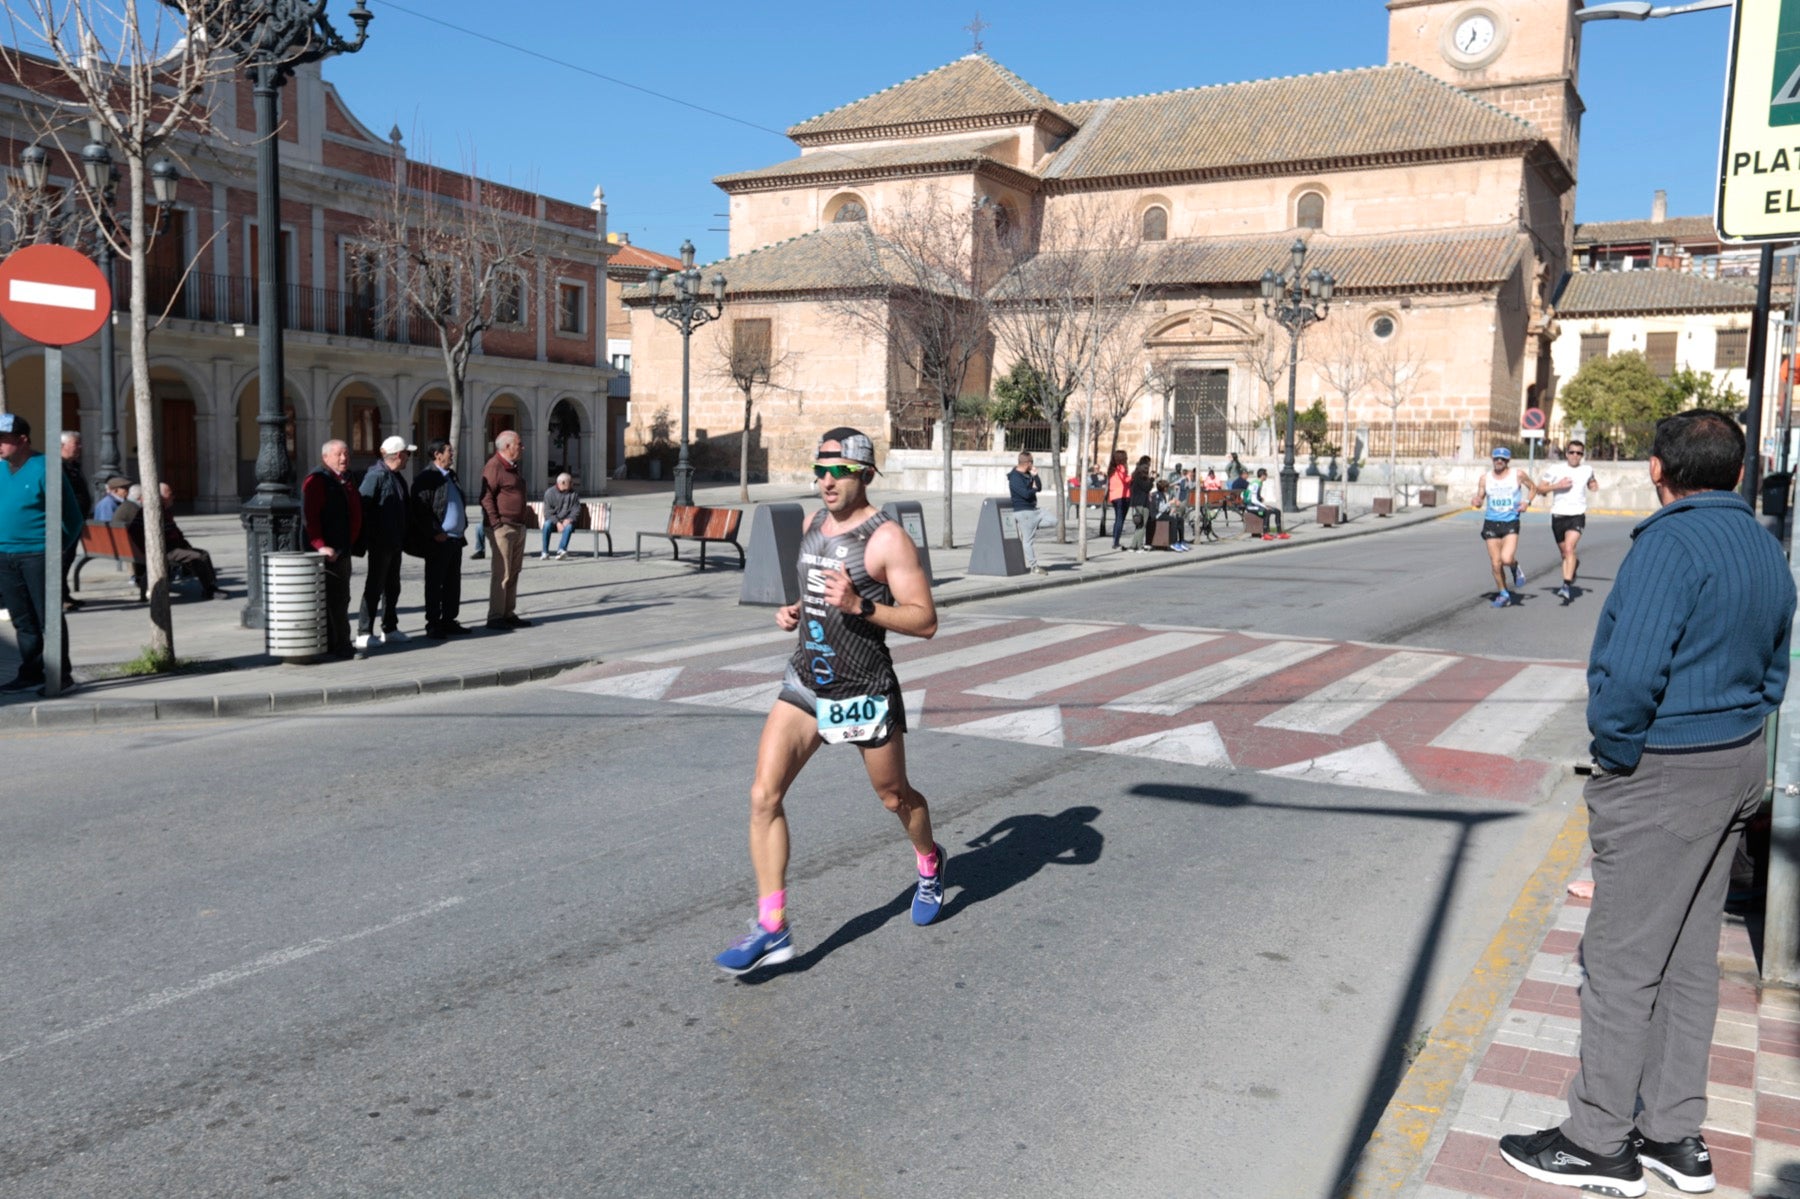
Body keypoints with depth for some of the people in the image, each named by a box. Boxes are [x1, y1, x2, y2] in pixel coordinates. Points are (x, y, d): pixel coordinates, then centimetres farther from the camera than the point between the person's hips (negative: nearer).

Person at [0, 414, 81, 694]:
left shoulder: (43, 469, -10)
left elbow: (72, 515, -9)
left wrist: (61, 547, -8)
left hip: (37, 556, -7)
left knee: (47, 619, -2)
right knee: (23, 621, 13)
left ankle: (61, 675, 4)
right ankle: (30, 674, 20)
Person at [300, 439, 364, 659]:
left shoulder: (346, 481, 18)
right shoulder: (316, 480, -11)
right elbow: (309, 516, -19)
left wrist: (355, 543, 21)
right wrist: (320, 545, -26)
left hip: (343, 551, 10)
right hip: (325, 552, -10)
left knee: (341, 599, 14)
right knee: (332, 600, -8)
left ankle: (340, 645, 22)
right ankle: (337, 646, -6)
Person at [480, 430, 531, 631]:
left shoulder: (513, 467, 19)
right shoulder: (494, 467, -12)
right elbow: (486, 498, -18)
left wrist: (525, 511, 18)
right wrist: (496, 524, -21)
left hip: (518, 527, 10)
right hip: (503, 528, -10)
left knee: (513, 573, 12)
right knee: (502, 574, -8)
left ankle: (509, 614, 19)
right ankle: (495, 617, -4)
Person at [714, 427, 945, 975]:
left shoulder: (886, 538, -15)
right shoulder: (814, 522, 8)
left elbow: (925, 621, -17)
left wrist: (859, 606, -29)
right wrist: (796, 611, 5)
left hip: (864, 691, -6)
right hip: (806, 682, 6)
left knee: (894, 797, 14)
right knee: (764, 796, -9)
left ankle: (930, 864, 48)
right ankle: (771, 929, -2)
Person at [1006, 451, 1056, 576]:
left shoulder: (1027, 475, 13)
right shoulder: (1015, 478, -16)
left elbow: (1039, 488, 12)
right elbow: (1026, 494, -25)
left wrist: (1035, 475, -2)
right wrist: (1033, 489, -4)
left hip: (1033, 509, 9)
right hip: (1023, 511, -9)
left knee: (1053, 520, 2)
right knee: (1029, 540, -6)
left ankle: (1029, 527, 5)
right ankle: (1033, 566, -1)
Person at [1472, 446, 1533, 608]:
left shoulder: (1518, 475, -1)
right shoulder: (1485, 478, 3)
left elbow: (1532, 487, 13)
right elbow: (1479, 500, 8)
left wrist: (1527, 501, -5)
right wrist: (1476, 502, -16)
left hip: (1511, 523, -2)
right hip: (1491, 523, 3)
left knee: (1507, 559, -21)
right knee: (1495, 563, 3)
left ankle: (1515, 567, 16)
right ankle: (1504, 594, 21)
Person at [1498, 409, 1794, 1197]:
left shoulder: (1672, 543, -19)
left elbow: (1631, 674, -28)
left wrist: (1614, 752, -14)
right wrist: (1730, 730, 14)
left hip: (1661, 775, -9)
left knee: (1622, 961, 1)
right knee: (1690, 956, 17)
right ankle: (1673, 1134, 28)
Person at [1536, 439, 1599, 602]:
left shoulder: (1587, 470, 7)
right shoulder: (1555, 469, 0)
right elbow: (1540, 489, 2)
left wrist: (1594, 485, 6)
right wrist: (1557, 485, -13)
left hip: (1577, 516, -1)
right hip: (1558, 515, 1)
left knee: (1569, 548, -21)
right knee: (1564, 552, 13)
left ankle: (1566, 585, -25)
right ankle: (1574, 564, 47)